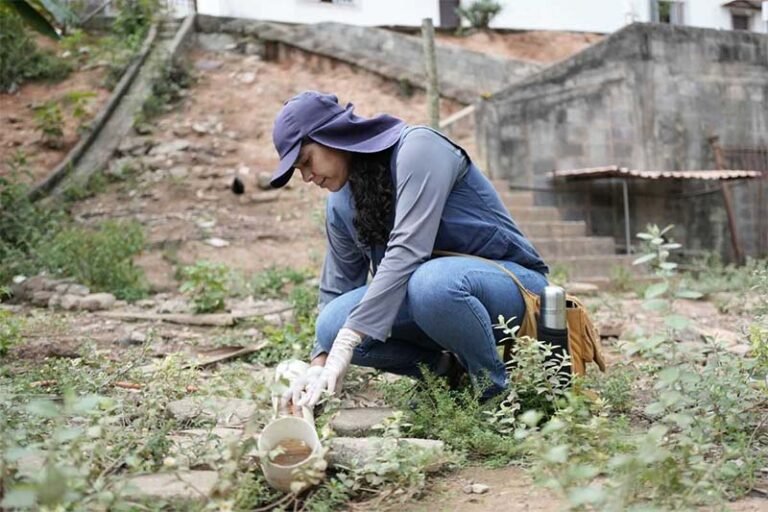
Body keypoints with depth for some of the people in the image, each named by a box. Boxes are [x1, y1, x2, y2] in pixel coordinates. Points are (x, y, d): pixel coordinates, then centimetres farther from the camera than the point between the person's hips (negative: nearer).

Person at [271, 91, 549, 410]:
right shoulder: (341, 206, 5)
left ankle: (498, 388, -14)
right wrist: (320, 364, -9)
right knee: (332, 324, -16)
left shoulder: (417, 147, -18)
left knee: (431, 283, -39)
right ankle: (453, 368, -1)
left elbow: (406, 251, -30)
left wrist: (344, 346, -35)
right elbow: (336, 290, 8)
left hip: (512, 280, -6)